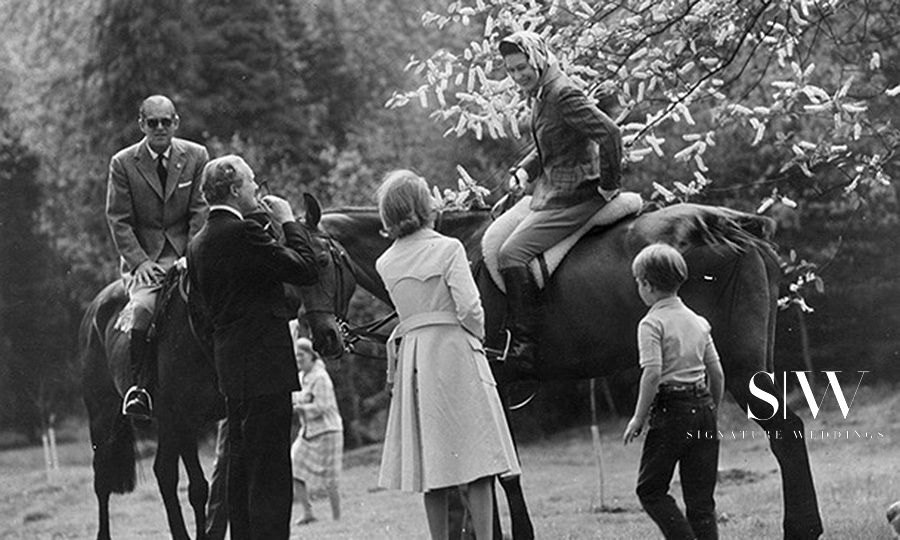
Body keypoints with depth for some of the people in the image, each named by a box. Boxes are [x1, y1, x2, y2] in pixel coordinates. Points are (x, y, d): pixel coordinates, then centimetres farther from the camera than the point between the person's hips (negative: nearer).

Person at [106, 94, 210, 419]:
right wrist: (139, 261, -12)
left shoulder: (197, 157, 5)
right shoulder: (123, 163, 2)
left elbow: (201, 212, 3)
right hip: (142, 255, -1)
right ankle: (140, 389, -18)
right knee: (143, 305, -27)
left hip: (184, 251, 1)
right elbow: (118, 221, 0)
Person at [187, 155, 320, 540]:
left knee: (241, 469, 14)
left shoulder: (198, 244, 12)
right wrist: (289, 222, -1)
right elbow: (306, 270, -13)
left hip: (231, 369, 9)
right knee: (270, 473, -7)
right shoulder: (244, 233, -16)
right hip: (264, 367, -9)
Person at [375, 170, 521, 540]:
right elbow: (468, 307, -12)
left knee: (431, 461, 6)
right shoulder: (448, 249, -7)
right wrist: (477, 336, 5)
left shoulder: (386, 264, 6)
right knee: (475, 458, -3)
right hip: (454, 349, -4)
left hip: (412, 355, 4)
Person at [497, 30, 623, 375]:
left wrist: (610, 186, -20)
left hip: (573, 200, -11)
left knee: (512, 254, -20)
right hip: (549, 193, 11)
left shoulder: (564, 95, -19)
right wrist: (524, 169, 6)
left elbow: (610, 133, -27)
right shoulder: (539, 95, 12)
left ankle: (524, 347, -16)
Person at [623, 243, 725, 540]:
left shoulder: (652, 323, -8)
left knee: (650, 489, 6)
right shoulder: (698, 321, 11)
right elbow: (717, 374, 11)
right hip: (703, 408, 6)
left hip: (671, 410, -6)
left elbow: (653, 373, -20)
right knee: (701, 498, 9)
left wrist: (639, 418, -13)